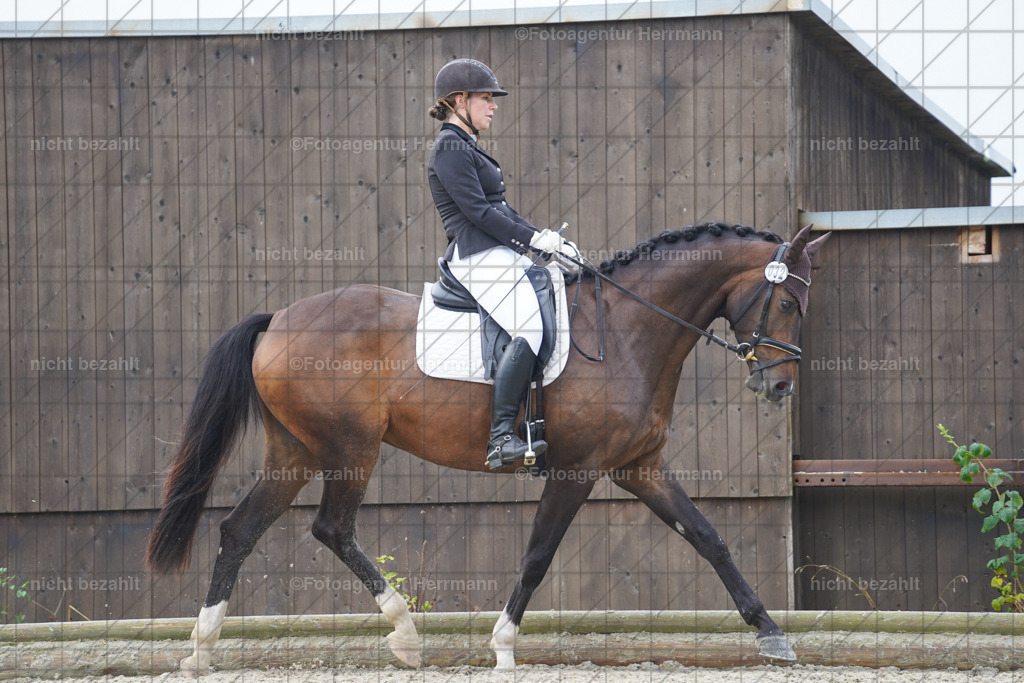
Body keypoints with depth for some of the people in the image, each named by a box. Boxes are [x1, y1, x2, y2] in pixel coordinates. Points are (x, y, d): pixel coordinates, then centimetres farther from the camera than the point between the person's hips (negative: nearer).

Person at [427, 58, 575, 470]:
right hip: (478, 255, -11)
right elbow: (477, 210, -16)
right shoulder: (450, 148, -8)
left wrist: (545, 238, 12)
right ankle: (501, 438, -34)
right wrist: (534, 239, -15)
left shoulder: (467, 147, 24)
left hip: (502, 254, 11)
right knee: (530, 326, -28)